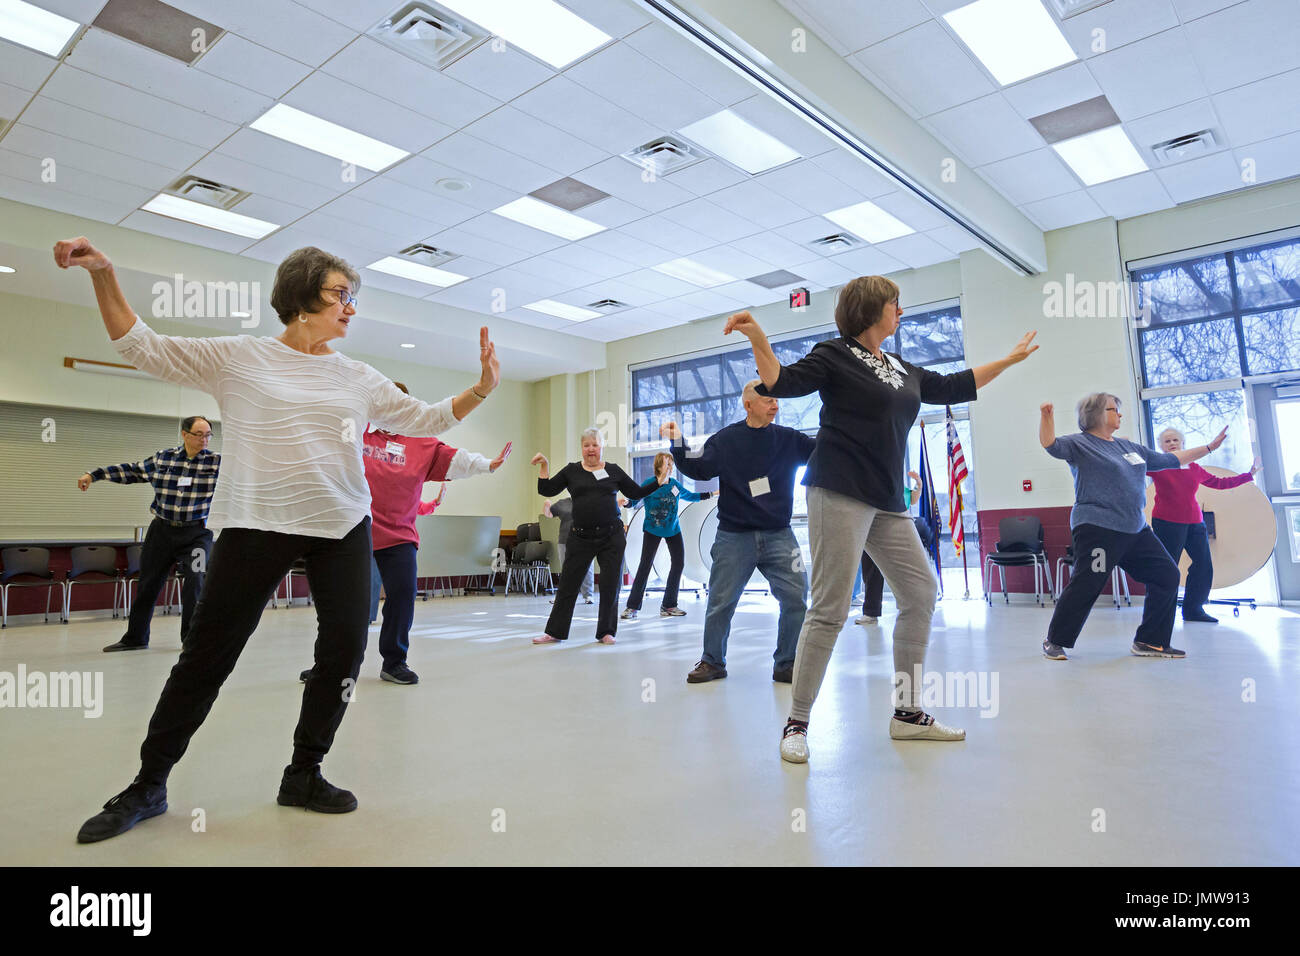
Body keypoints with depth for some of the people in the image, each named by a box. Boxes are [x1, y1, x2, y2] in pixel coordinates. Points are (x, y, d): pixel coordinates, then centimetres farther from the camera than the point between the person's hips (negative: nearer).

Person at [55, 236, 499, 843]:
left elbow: (426, 420, 12)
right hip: (257, 522, -3)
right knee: (207, 655, 2)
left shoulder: (359, 379, 12)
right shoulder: (236, 357, 4)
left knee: (344, 651, 1)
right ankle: (148, 786, 22)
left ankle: (303, 776, 21)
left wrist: (481, 389, -1)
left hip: (344, 526, 4)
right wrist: (103, 274, -5)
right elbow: (142, 347, 6)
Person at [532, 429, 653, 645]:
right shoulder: (572, 471, 7)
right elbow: (547, 490, 5)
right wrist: (544, 466, -5)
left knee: (610, 586, 3)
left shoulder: (614, 471, 7)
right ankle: (555, 632, 13)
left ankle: (606, 632, 18)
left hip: (611, 537, 0)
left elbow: (637, 493, 10)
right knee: (567, 584, 2)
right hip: (580, 537, 0)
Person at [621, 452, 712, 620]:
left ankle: (668, 606, 12)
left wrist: (711, 494, 17)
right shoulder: (648, 483, -14)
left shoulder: (675, 484, 0)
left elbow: (690, 496, 17)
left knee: (678, 563, 1)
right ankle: (632, 607, -2)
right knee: (645, 565, -10)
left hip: (672, 529, 5)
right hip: (652, 530, -5)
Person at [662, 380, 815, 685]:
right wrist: (678, 443, -15)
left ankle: (786, 665, 12)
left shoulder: (789, 439, 5)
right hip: (734, 536, -1)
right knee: (721, 602, 5)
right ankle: (713, 662, 23)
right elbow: (698, 468, -3)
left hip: (778, 536, 2)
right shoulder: (726, 439, 0)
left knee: (795, 597, -5)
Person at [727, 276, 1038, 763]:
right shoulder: (834, 355, 1)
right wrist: (758, 338, -23)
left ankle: (907, 712, 21)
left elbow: (954, 387, 32)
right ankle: (796, 724, 0)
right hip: (839, 494, -8)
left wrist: (1009, 359, 38)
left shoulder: (903, 371, 21)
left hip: (887, 502, 8)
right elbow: (782, 382, -9)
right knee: (830, 609, -11)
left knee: (921, 592, 9)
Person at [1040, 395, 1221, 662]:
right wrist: (1046, 416, -37)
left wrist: (1209, 447, 33)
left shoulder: (1130, 447, 20)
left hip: (1136, 530, 8)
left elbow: (1170, 459, 31)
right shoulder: (1080, 443, -2)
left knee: (1167, 576, 7)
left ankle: (1149, 641, 16)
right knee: (1085, 586, -12)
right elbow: (1050, 444, -20)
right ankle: (1055, 642, 3)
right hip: (1097, 529, -8)